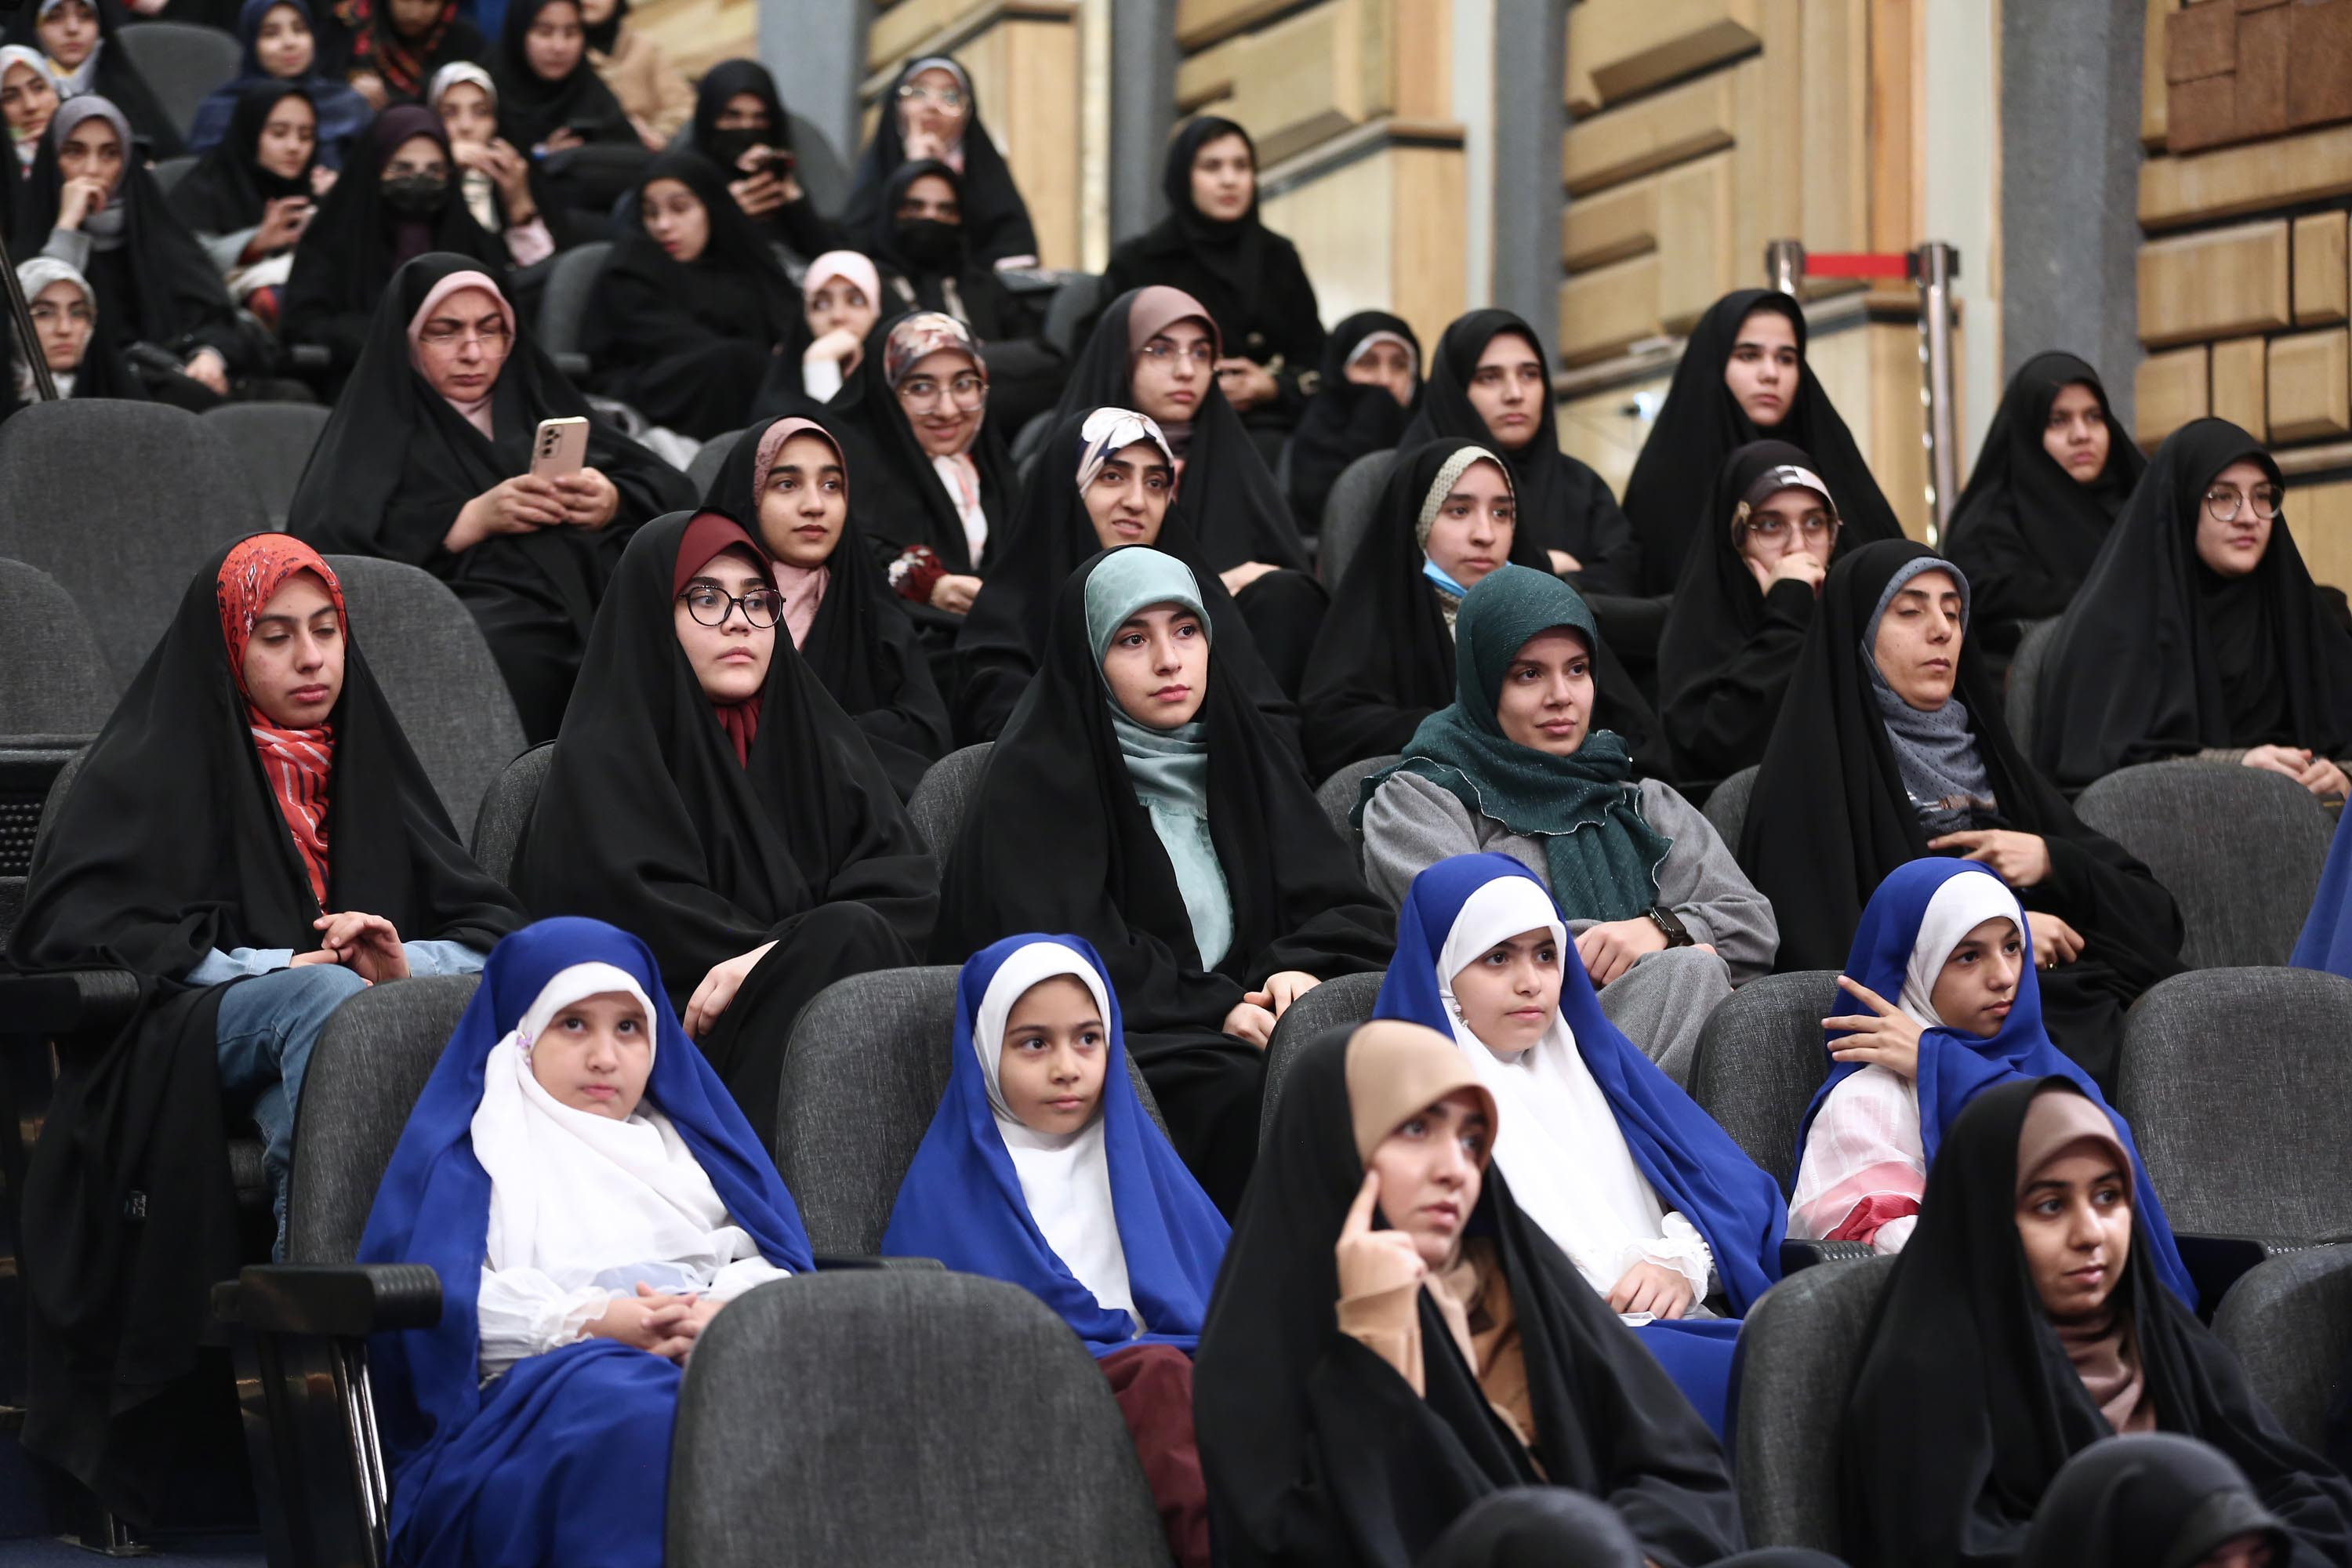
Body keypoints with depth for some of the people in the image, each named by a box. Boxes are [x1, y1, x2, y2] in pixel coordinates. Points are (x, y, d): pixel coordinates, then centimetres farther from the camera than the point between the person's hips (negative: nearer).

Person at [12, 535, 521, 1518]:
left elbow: (493, 925, 19)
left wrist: (409, 963, -6)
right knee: (327, 1002, -39)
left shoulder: (369, 764, 28)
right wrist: (275, 967, -9)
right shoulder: (147, 769, 15)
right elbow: (67, 927, -1)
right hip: (187, 1042, -3)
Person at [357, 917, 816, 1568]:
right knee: (640, 1414, -42)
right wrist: (594, 1322, -13)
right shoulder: (469, 1145, 20)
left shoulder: (686, 1138, 34)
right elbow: (441, 1299, 1)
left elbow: (773, 1261, 18)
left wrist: (729, 1313, -8)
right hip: (542, 1382, -3)